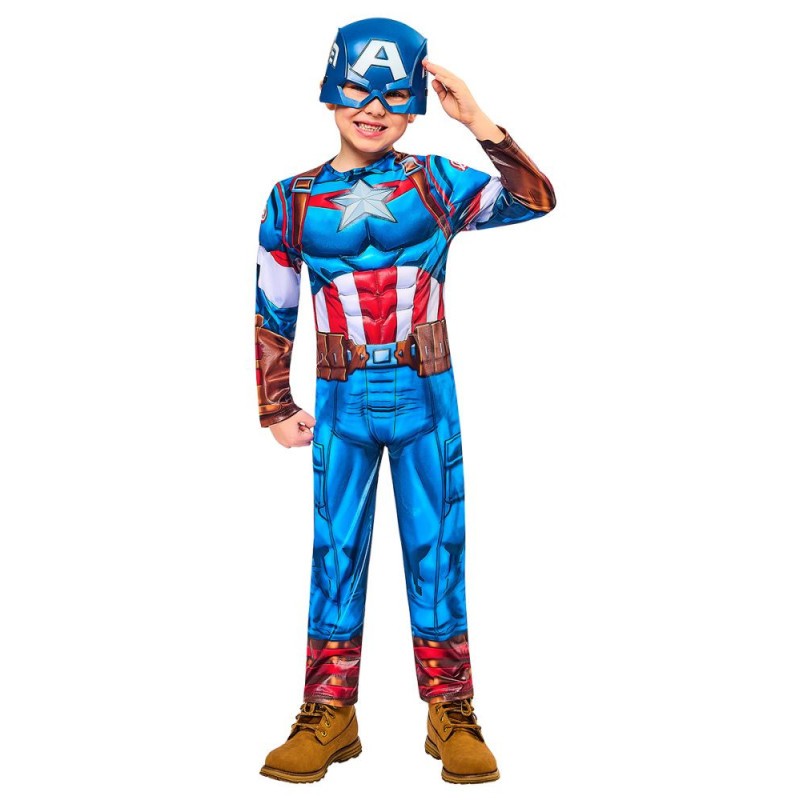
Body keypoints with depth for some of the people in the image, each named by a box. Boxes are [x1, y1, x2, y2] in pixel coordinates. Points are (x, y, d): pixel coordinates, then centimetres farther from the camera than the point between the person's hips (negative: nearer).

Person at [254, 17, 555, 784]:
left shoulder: (435, 183, 0)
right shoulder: (293, 199, 2)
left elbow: (536, 200, -12)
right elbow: (272, 315, 7)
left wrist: (478, 122, -17)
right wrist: (275, 408, 4)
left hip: (426, 397, -1)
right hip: (341, 402, 1)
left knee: (437, 552, 5)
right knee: (335, 554, 6)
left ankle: (452, 716, 15)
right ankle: (328, 716, 17)